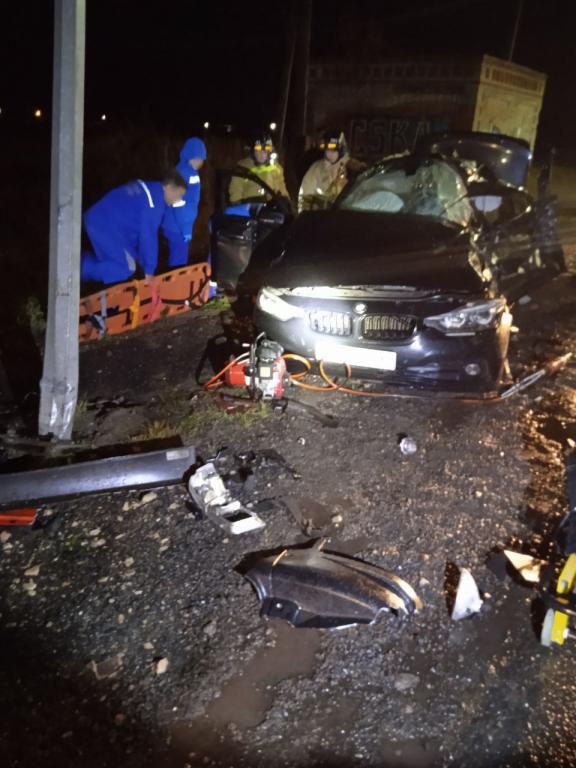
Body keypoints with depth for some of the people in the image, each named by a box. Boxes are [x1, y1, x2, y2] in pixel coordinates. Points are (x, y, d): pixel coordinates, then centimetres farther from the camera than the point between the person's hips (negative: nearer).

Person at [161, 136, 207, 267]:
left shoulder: (192, 172, 10)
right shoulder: (181, 172, -18)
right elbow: (178, 205, -21)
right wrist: (186, 228, -19)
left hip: (183, 224, 9)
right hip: (177, 227, -9)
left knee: (179, 259, 17)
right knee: (179, 261, -2)